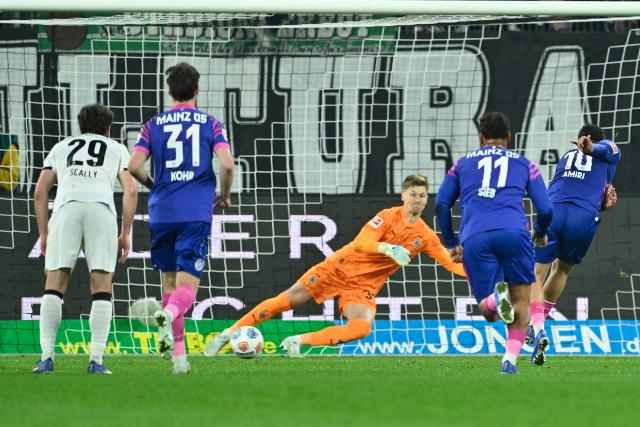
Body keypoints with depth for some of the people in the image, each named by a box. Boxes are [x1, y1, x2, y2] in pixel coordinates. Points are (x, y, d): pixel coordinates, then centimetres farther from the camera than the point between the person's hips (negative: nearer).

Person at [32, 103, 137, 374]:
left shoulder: (61, 147, 30)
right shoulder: (117, 149, 26)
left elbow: (40, 192, 21)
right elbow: (130, 191, 12)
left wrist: (44, 234, 24)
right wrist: (125, 234, 14)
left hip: (66, 207, 1)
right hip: (101, 208, -1)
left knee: (55, 283, 2)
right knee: (101, 285, 2)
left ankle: (46, 357, -8)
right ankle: (96, 360, -8)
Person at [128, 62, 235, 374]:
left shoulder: (154, 124, 7)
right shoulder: (210, 123, 3)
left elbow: (134, 166, -3)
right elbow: (227, 163, -9)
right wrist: (224, 196, 9)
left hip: (162, 212, 2)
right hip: (196, 214, -2)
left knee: (169, 281, 14)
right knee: (187, 286, -5)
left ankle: (178, 354, 13)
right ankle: (169, 315, -40)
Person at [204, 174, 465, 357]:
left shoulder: (426, 237, 1)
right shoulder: (389, 216, -9)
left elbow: (452, 265, 3)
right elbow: (361, 243, -19)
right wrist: (388, 248, -35)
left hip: (363, 287, 3)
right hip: (342, 266, -3)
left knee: (362, 327, -28)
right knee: (287, 300, -8)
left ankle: (298, 342, -19)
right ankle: (228, 334, 4)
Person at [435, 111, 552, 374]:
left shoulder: (462, 164, 28)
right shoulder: (524, 164, 24)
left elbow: (441, 205, 18)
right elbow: (545, 209, 18)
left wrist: (451, 243, 27)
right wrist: (541, 233, 38)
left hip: (473, 238, 1)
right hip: (513, 232, -1)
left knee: (489, 313, 4)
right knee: (521, 302, 9)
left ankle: (495, 298, -32)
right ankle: (510, 359, -12)